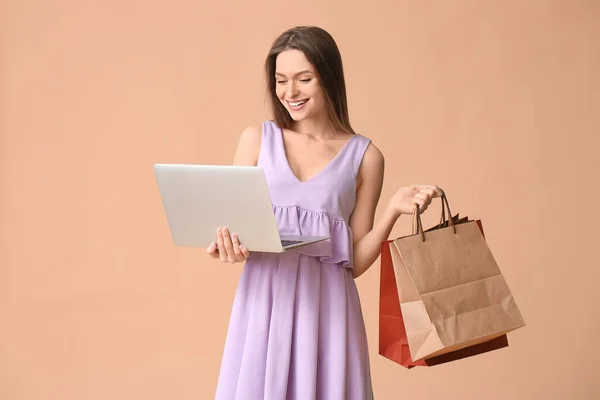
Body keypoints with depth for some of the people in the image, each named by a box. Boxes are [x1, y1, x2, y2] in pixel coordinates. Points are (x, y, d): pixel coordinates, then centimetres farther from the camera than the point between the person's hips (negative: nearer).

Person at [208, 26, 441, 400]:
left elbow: (355, 262, 4)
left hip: (325, 304, 0)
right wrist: (227, 246, -16)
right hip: (264, 300, 1)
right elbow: (229, 227, 5)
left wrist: (394, 211, -9)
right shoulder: (257, 139, 7)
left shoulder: (364, 156, 4)